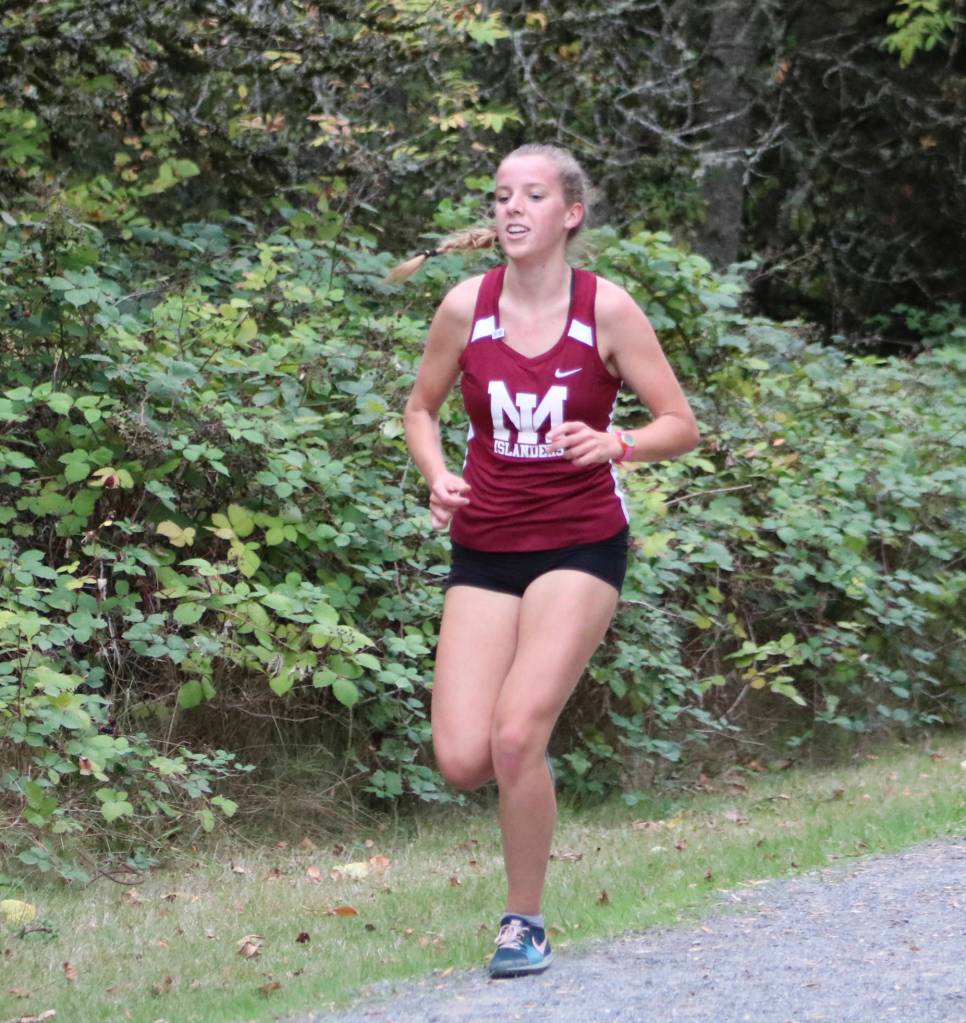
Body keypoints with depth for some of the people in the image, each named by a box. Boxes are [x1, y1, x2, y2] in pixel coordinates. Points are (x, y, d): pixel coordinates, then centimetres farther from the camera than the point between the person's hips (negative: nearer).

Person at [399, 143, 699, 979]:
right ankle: (529, 760, 30)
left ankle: (526, 924, 2)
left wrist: (614, 444, -23)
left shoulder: (607, 309, -8)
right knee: (462, 762, -9)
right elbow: (422, 408, 13)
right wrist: (438, 477, -7)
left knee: (516, 735, -18)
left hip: (579, 542, -3)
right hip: (485, 545, 3)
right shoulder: (466, 306, -2)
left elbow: (681, 426, -3)